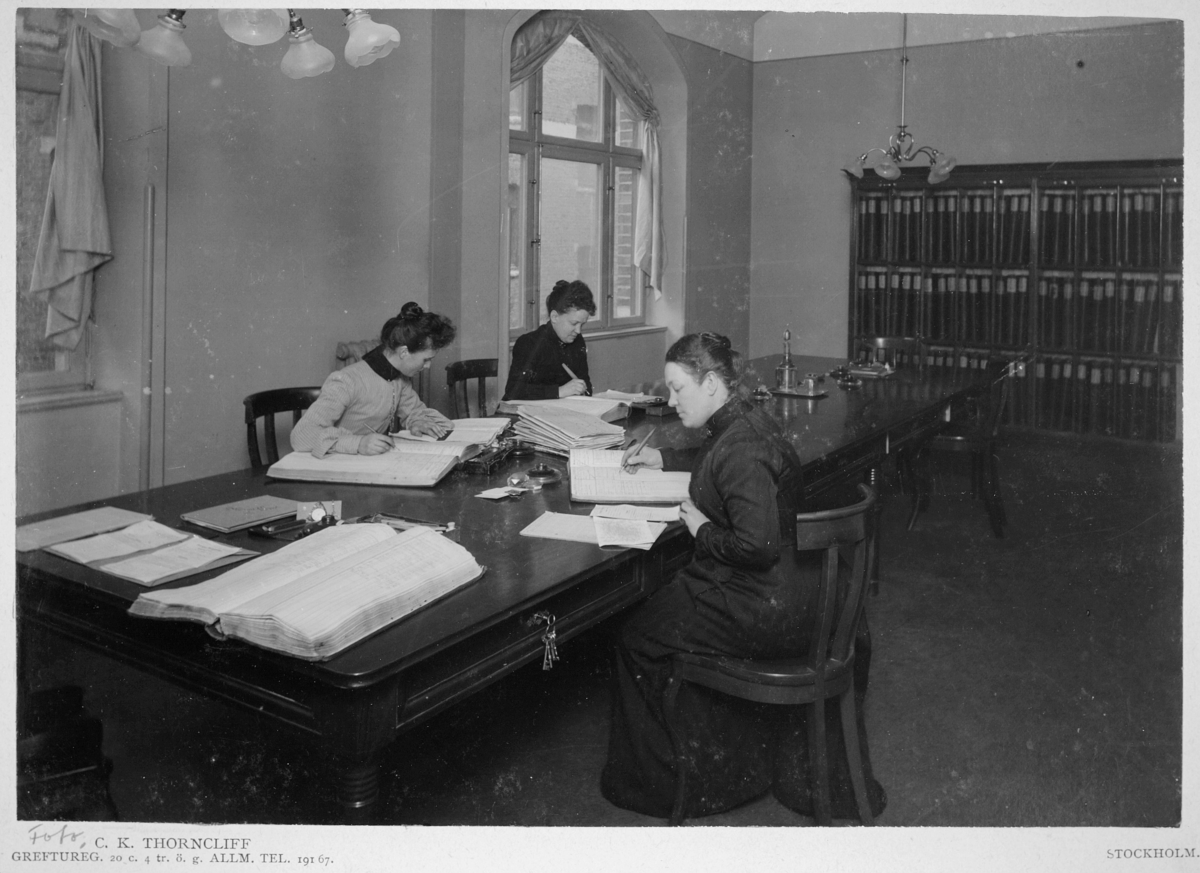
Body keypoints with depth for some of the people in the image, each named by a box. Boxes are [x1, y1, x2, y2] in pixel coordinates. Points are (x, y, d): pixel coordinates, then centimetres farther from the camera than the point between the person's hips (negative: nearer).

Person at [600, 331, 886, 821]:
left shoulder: (741, 448, -25)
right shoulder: (741, 424, 7)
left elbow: (757, 544, -33)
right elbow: (710, 462, 33)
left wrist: (703, 530, -17)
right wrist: (660, 459, 22)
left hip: (764, 611, -10)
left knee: (637, 639, 3)